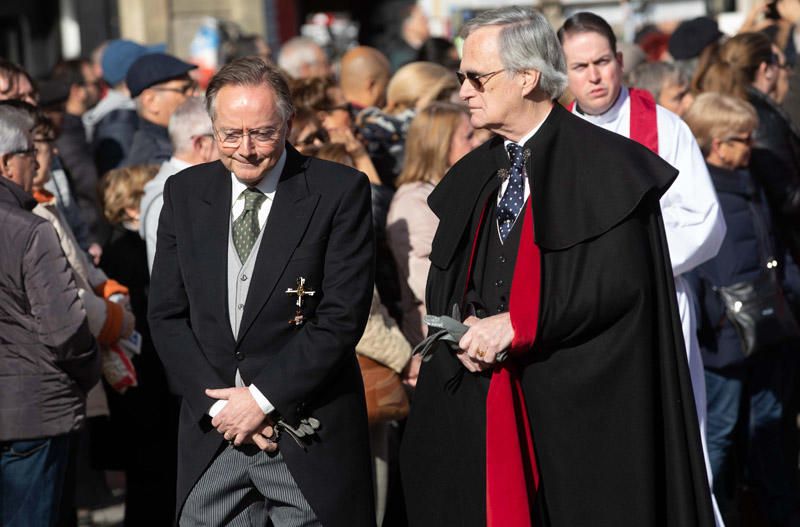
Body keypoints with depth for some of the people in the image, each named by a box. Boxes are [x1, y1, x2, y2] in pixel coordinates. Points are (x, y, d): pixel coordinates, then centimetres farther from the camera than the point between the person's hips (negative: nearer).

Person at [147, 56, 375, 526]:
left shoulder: (341, 191, -6)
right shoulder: (185, 193, 6)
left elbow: (343, 315, -11)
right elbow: (167, 314, 6)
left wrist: (261, 398, -13)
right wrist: (218, 401, -6)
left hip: (311, 434, -3)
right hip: (211, 430, 3)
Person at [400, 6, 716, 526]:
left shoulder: (606, 165, -6)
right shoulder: (472, 176, 14)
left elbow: (619, 281, -14)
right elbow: (443, 282, 17)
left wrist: (517, 325, -17)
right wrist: (465, 327, -5)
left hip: (577, 401, -5)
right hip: (481, 404, 6)